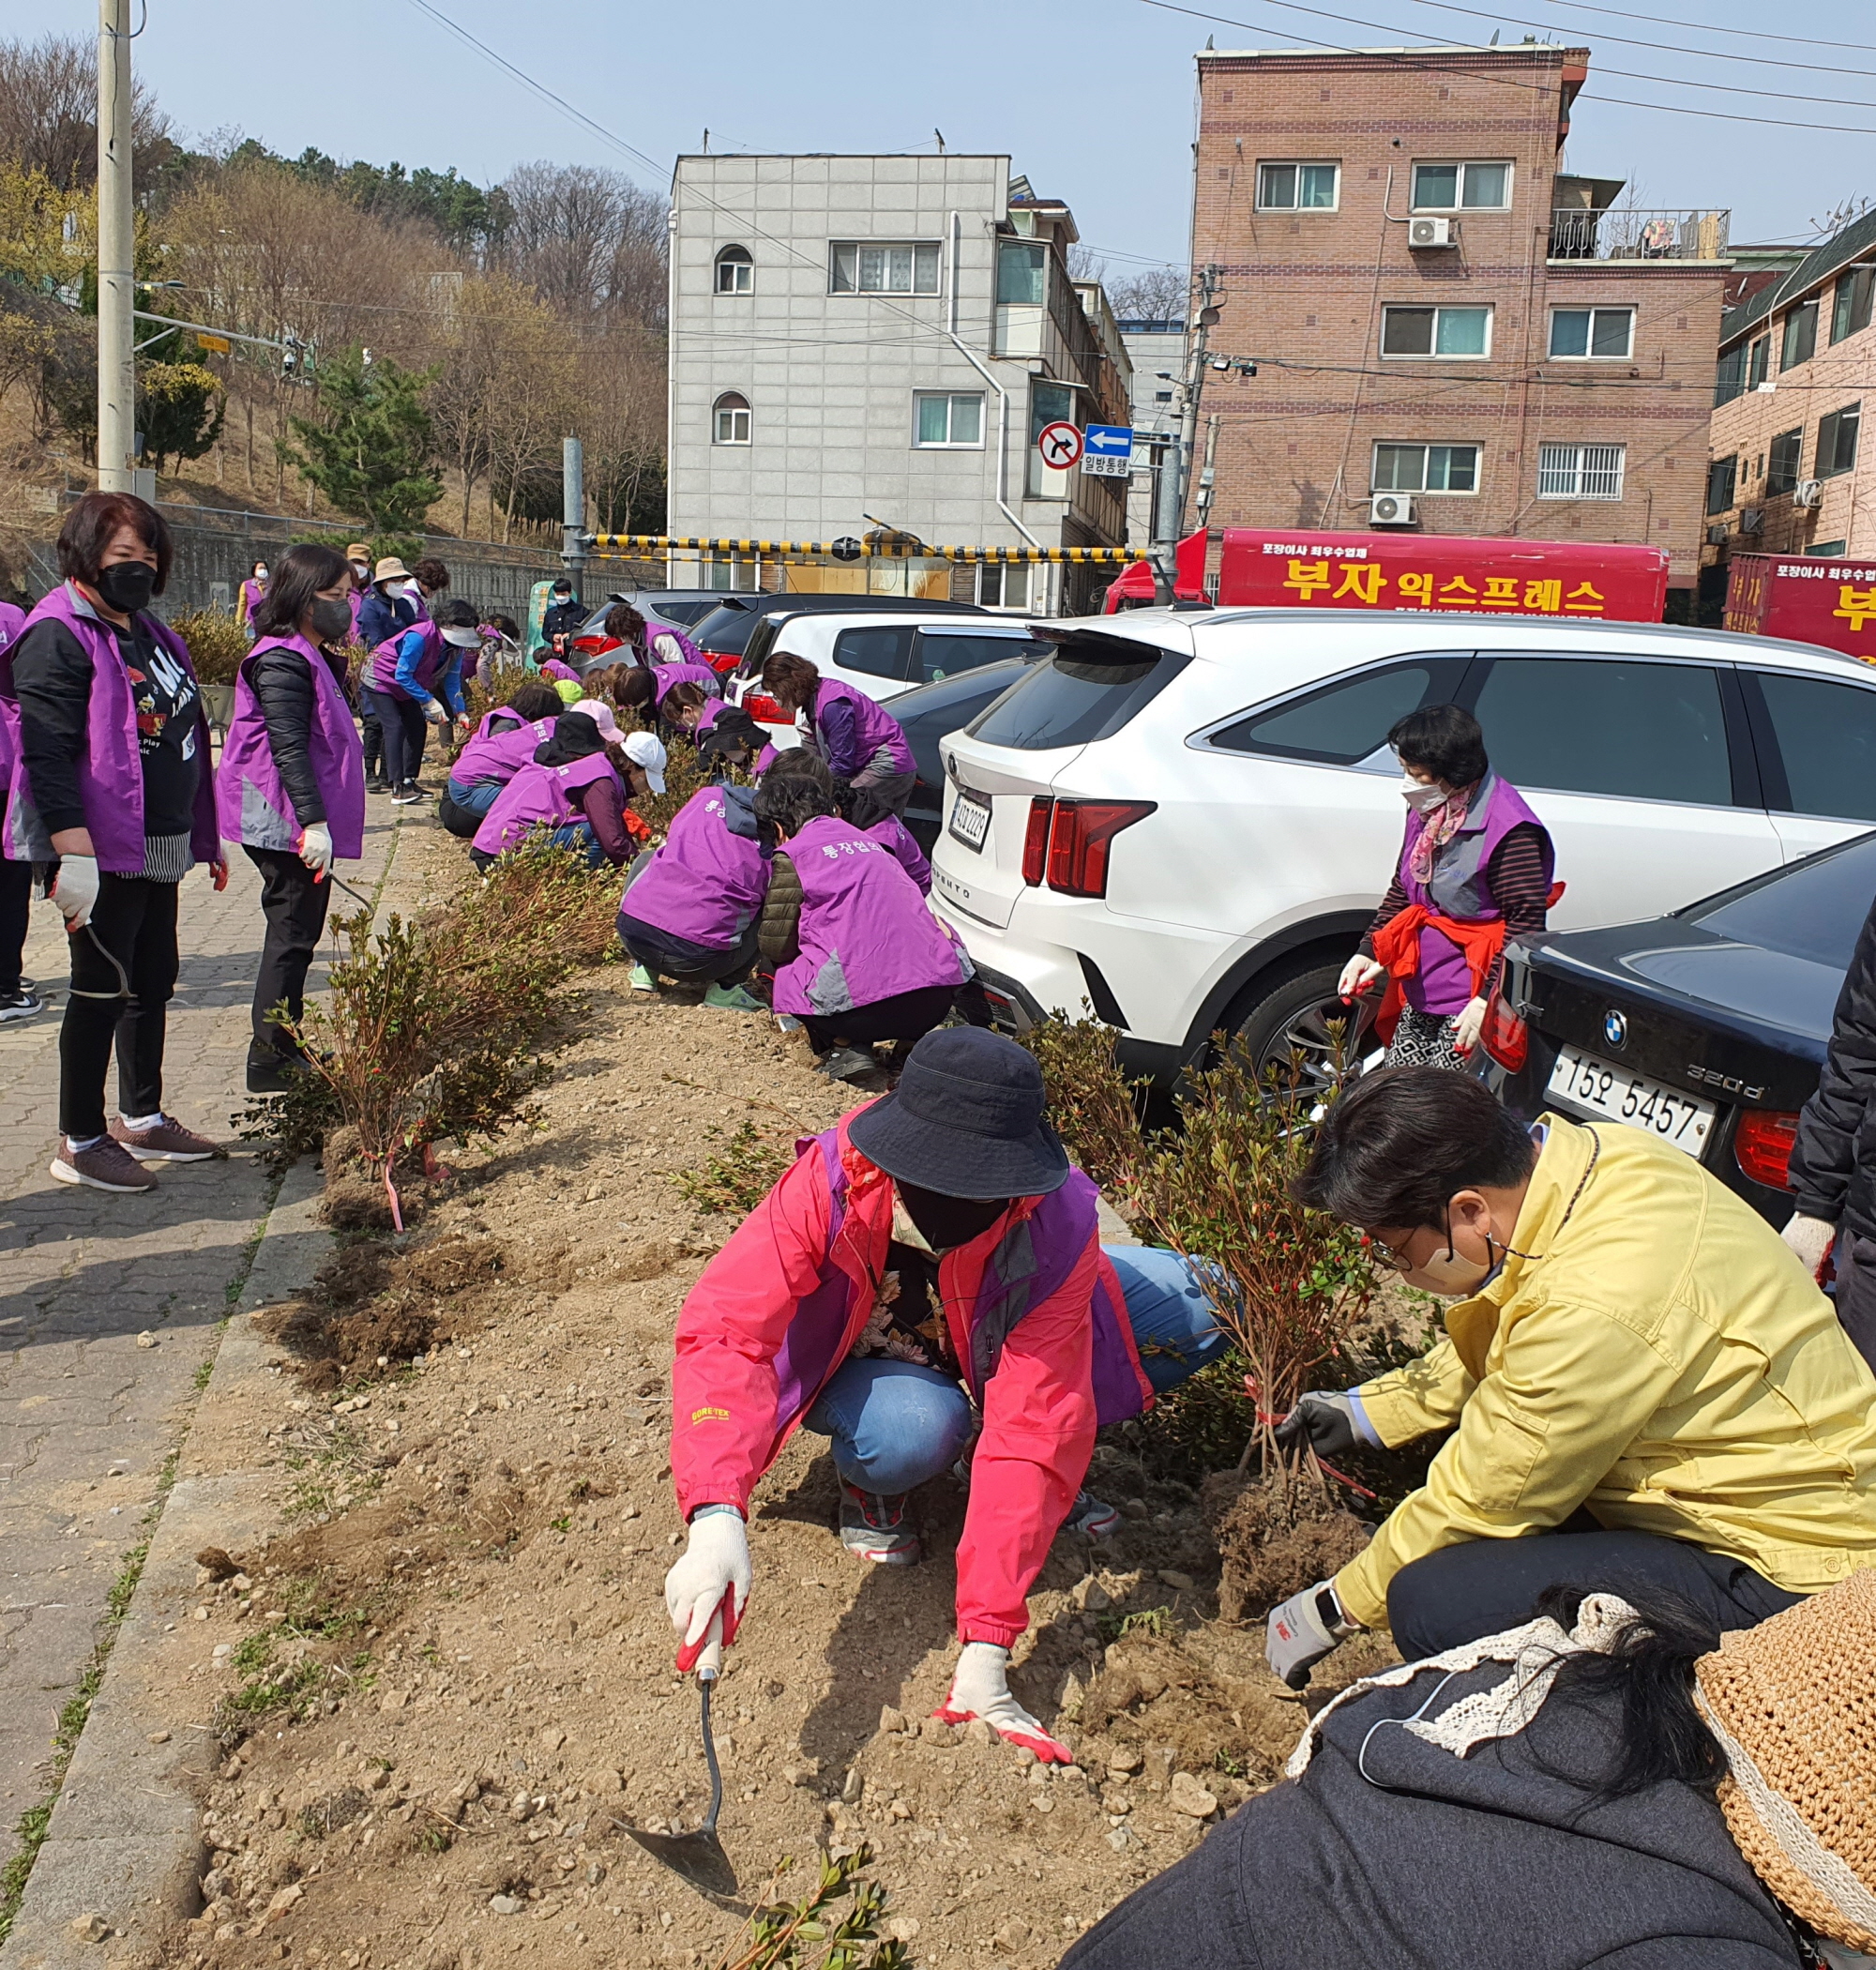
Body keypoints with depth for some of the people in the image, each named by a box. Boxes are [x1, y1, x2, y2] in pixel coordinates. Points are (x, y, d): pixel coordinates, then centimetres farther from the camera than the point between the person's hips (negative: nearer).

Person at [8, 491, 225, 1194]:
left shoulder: (149, 633, 15)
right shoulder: (59, 637, -13)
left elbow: (185, 738, 20)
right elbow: (46, 754, -21)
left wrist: (206, 837, 20)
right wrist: (74, 856, -27)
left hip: (161, 846, 9)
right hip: (104, 851, -9)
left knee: (153, 981, 16)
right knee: (103, 989, -2)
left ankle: (141, 1119, 30)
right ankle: (79, 1142, 10)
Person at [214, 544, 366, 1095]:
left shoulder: (309, 657, 15)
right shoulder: (284, 661, -17)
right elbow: (289, 748, -24)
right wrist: (313, 822, -28)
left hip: (297, 822, 11)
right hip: (288, 823, -11)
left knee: (295, 932, 15)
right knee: (292, 934, -5)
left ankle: (282, 1046, 25)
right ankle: (270, 1060, 1)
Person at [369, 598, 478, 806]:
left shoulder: (455, 644, -12)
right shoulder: (419, 638, -36)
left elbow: (452, 680, -5)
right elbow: (402, 676, -32)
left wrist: (461, 712, -14)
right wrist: (429, 702, -33)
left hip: (406, 684, 8)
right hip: (381, 677, -8)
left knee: (417, 727, 4)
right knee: (396, 727, -18)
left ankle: (409, 781, 12)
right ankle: (398, 789, -23)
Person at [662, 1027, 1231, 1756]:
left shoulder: (1056, 1225, -35)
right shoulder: (833, 1177, -36)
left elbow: (1030, 1427, -37)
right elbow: (724, 1327, -44)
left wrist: (984, 1648, -41)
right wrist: (716, 1518, -61)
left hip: (995, 1335, 2)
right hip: (868, 1358, -2)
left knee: (1201, 1305, -18)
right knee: (915, 1430, -39)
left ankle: (1058, 1483, 4)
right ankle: (867, 1481, -1)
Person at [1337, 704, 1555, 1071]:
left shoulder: (1510, 831, -17)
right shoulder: (1425, 812, 9)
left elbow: (1527, 922, -18)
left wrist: (1489, 999, -22)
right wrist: (1369, 952, 9)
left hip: (1470, 1006, -8)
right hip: (1420, 997, 9)